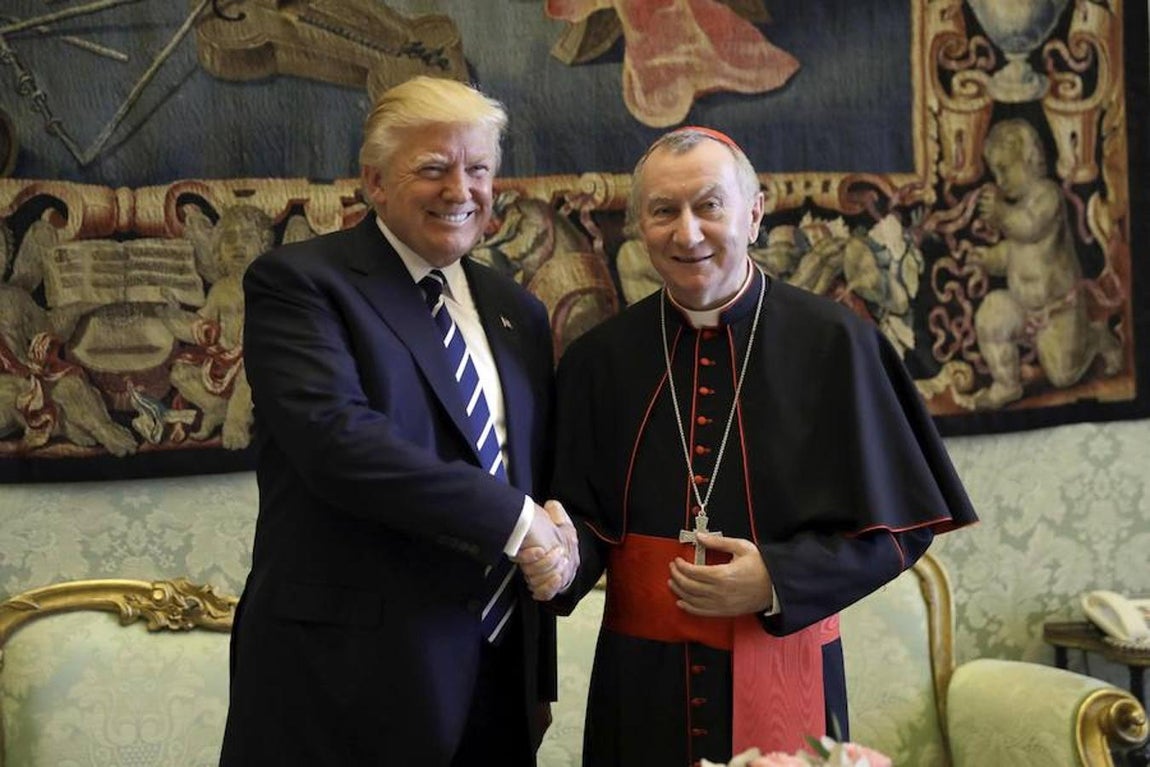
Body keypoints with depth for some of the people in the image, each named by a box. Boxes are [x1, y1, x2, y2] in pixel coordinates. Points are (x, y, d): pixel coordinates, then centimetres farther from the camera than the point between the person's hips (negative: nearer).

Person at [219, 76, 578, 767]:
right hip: (350, 678, -5)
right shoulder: (298, 282, -6)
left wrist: (540, 680, 12)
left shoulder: (519, 313, 14)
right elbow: (337, 439, -21)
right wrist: (516, 521, -18)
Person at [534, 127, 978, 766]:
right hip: (640, 683, 2)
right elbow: (587, 516, 5)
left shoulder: (834, 344, -7)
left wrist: (777, 581, -18)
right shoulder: (599, 359, 1)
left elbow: (898, 525, -5)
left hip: (782, 681, -2)